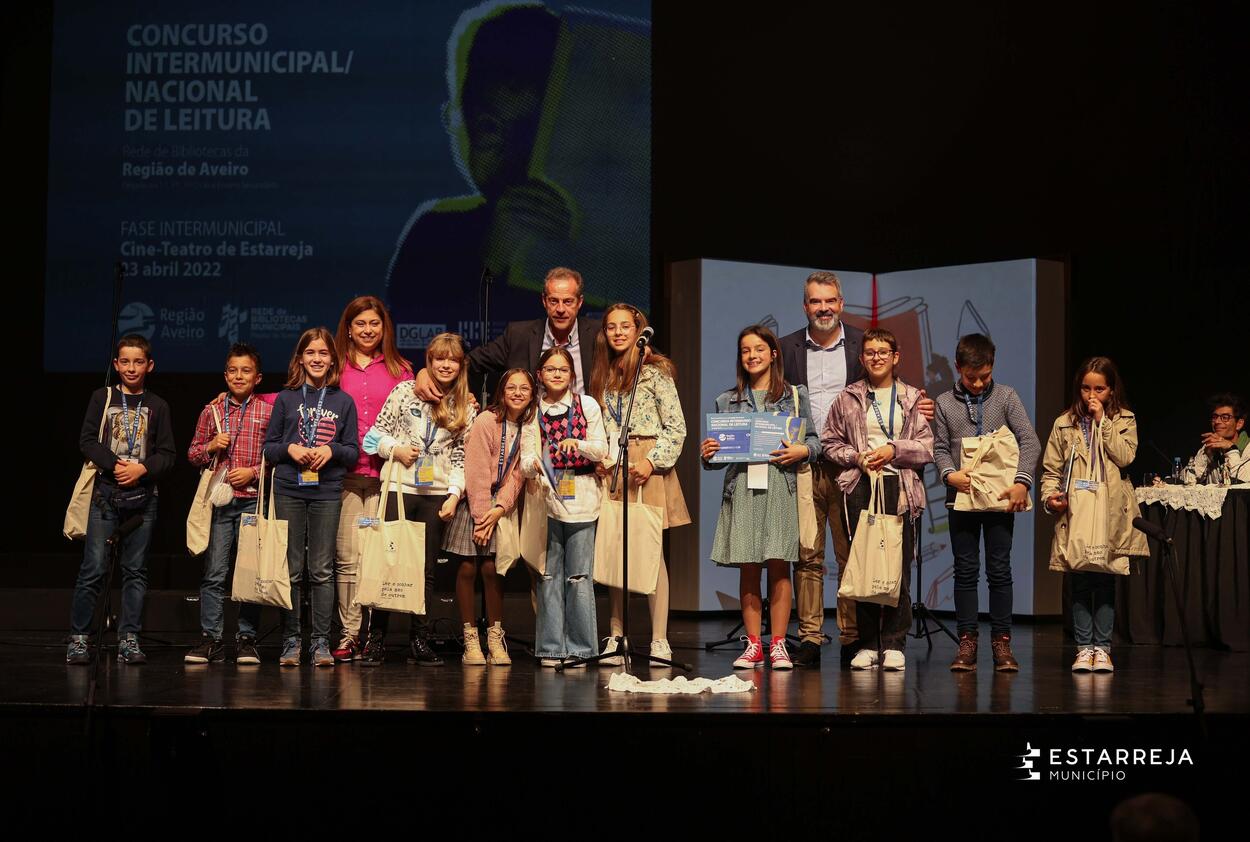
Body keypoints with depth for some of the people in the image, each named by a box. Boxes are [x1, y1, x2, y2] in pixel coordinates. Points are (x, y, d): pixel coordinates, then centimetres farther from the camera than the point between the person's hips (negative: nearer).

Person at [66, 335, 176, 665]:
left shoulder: (157, 407, 10)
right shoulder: (102, 397, 7)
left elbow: (166, 454, 7)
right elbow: (87, 441, 1)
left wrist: (142, 469, -11)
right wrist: (115, 465, -13)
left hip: (142, 494, 2)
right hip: (106, 492, -2)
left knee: (136, 570, 2)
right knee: (94, 567, -6)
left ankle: (128, 639, 7)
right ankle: (79, 637, 2)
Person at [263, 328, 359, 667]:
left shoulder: (343, 401, 9)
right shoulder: (285, 399, 8)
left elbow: (354, 452, 8)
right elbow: (269, 447, 9)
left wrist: (331, 450, -11)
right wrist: (289, 449, -10)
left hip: (327, 492, 0)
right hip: (289, 490, 0)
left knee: (322, 571, 0)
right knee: (291, 569, 0)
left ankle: (321, 643, 3)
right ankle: (290, 642, 6)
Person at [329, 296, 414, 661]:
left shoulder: (400, 370, 13)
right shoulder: (335, 367, 11)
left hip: (385, 473, 0)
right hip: (344, 472, 0)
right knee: (347, 557, -4)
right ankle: (348, 635, -1)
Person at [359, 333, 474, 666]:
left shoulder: (465, 407, 10)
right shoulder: (405, 392, 2)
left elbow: (460, 457, 8)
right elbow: (377, 433, 5)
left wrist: (455, 495, -2)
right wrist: (396, 450, -13)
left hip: (437, 494, 2)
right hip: (399, 488, -2)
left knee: (426, 570, 6)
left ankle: (420, 641, 12)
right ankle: (376, 639, 3)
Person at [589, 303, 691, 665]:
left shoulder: (655, 371, -1)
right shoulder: (601, 376, 15)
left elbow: (677, 427, -4)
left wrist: (653, 461, -13)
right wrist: (596, 458, 3)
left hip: (647, 468, -5)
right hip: (610, 469, 5)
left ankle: (660, 640, -4)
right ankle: (615, 638, 6)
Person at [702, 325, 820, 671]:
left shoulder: (795, 395, 10)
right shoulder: (727, 401, 14)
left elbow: (813, 439, 7)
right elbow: (718, 455, 13)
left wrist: (801, 451, -13)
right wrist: (707, 454, -8)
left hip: (781, 487, -1)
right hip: (741, 488, 2)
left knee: (779, 566, -3)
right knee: (748, 568, 1)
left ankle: (778, 644, 3)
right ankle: (753, 645, 7)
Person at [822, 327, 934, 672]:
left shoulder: (912, 399, 10)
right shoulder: (848, 398, 11)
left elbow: (927, 447, 5)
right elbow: (830, 442, 11)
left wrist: (893, 450, -9)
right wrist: (856, 457, -6)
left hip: (900, 487, 0)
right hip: (860, 486, 1)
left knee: (899, 567, -5)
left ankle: (893, 644, 1)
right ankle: (868, 643, 6)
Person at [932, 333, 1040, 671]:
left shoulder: (1006, 396, 1)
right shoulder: (945, 402, 5)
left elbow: (1030, 442, -4)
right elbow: (940, 447, 5)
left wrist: (1022, 482, -16)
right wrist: (950, 473, -15)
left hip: (1000, 498, -1)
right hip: (962, 496, 1)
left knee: (1000, 570, 1)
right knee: (965, 571, 4)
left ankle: (1001, 642, 7)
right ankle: (967, 641, 8)